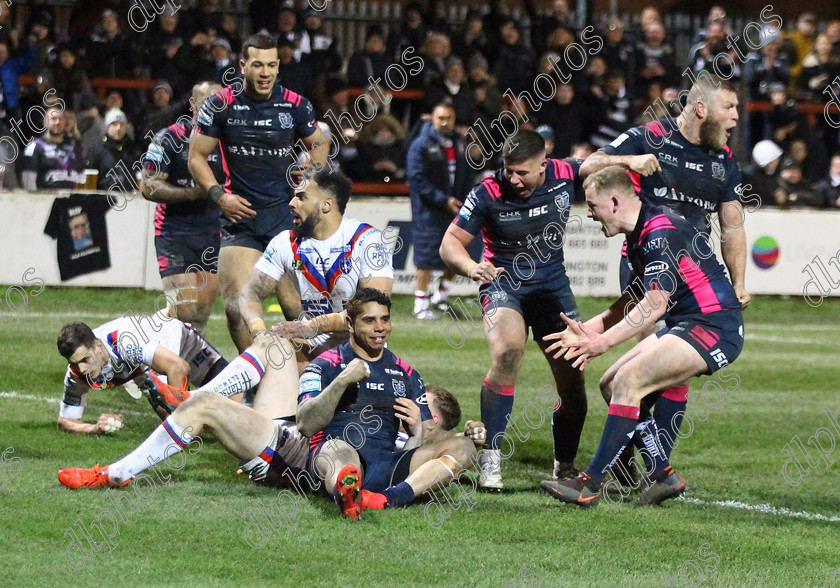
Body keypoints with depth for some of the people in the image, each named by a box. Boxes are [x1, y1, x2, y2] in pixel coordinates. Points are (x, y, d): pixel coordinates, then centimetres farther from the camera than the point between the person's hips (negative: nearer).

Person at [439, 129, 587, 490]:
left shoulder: (566, 175, -10)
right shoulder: (488, 193, -18)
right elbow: (450, 243, -12)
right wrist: (471, 267, -34)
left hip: (552, 283, 4)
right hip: (503, 282, -3)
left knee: (573, 384, 0)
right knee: (507, 352, -32)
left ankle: (565, 467, 23)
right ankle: (490, 460, -24)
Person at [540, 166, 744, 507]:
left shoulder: (661, 232, -19)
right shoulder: (638, 235, 13)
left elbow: (656, 303, -24)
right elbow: (637, 299, 21)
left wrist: (604, 341, -23)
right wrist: (590, 329, 11)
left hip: (714, 328, -11)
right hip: (686, 325, 11)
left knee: (629, 380, -22)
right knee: (611, 383, 7)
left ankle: (590, 485, -20)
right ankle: (663, 475, 7)